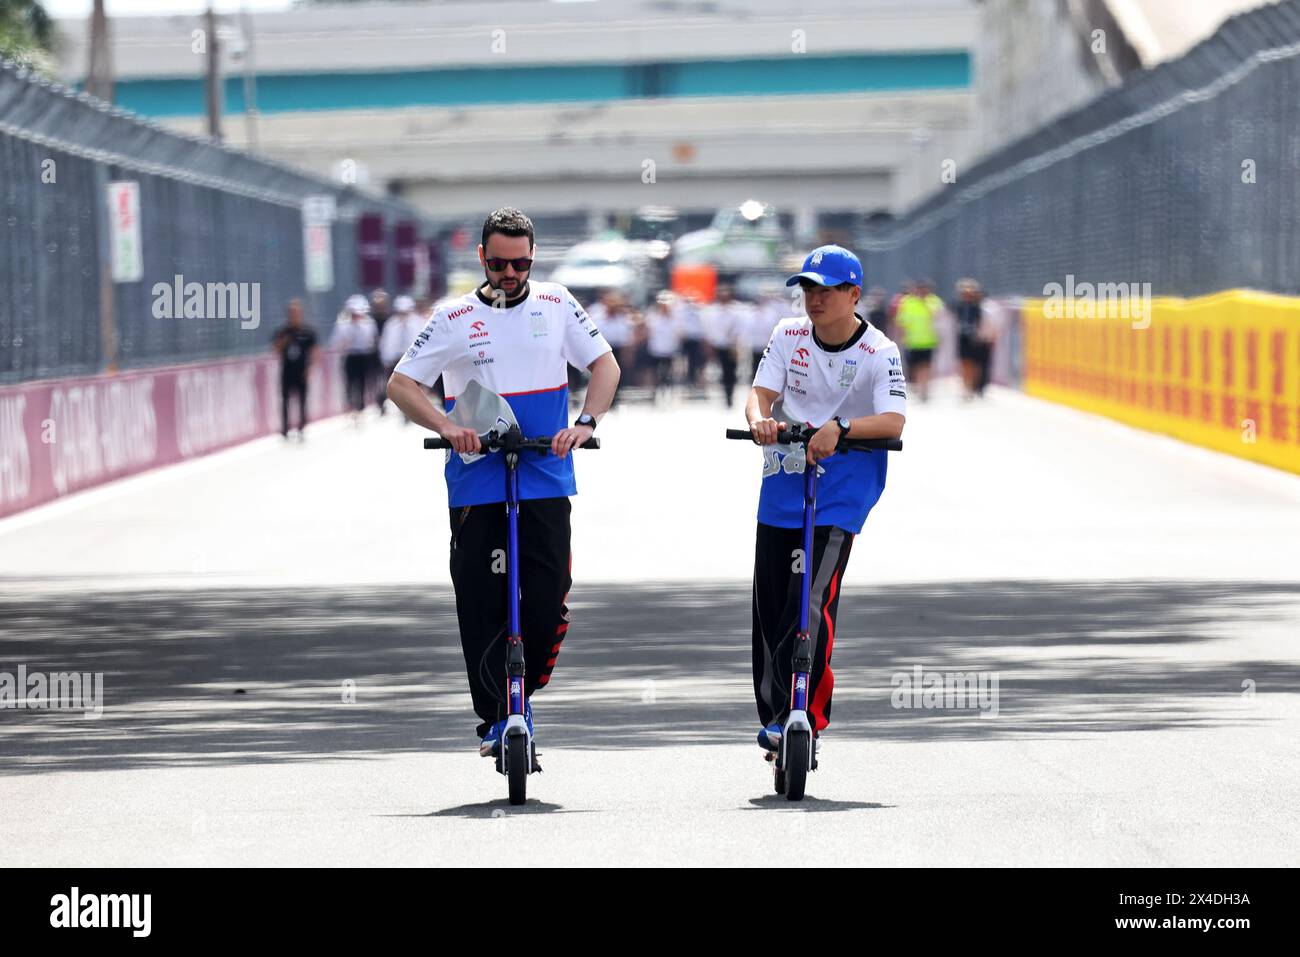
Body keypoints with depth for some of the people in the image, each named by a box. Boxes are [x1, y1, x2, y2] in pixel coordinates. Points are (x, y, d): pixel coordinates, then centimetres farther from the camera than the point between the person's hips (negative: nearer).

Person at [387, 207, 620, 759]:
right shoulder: (455, 319, 4)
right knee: (482, 606, -2)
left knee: (548, 600, -7)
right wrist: (445, 428, -15)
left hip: (545, 481, 0)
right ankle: (496, 719, 6)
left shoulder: (556, 305, 8)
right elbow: (401, 385, 3)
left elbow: (605, 365, 9)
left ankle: (522, 690, 16)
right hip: (475, 484, 0)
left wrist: (585, 422, -9)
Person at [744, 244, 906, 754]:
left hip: (840, 495, -4)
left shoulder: (879, 352, -10)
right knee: (769, 610, 8)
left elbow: (893, 421, -21)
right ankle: (773, 716, 21)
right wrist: (759, 418, -30)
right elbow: (761, 391, -5)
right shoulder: (789, 335, 2)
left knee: (812, 606, -18)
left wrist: (840, 427, -39)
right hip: (782, 488, 5)